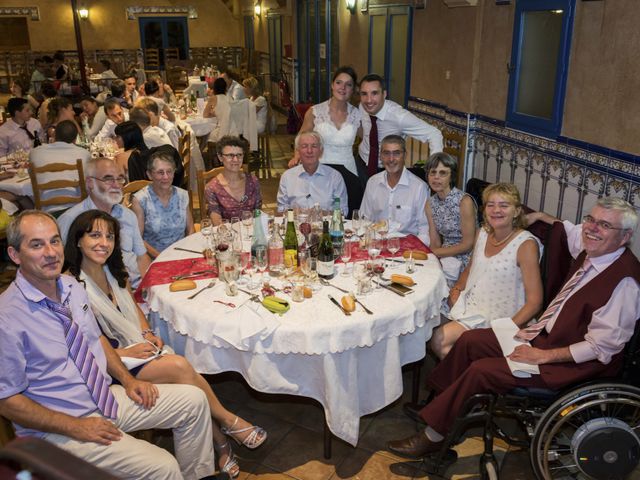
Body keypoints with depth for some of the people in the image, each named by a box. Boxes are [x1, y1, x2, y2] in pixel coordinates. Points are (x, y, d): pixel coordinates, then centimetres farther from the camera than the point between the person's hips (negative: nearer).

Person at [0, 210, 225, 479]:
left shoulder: (71, 286, 0)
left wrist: (127, 380, 2)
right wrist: (77, 427, -18)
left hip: (106, 396, 7)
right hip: (59, 428, -7)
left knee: (194, 400, 2)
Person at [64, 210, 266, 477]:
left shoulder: (113, 270, 8)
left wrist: (147, 333, 1)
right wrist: (125, 352, -16)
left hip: (138, 345, 6)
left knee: (188, 393, -21)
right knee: (180, 367, -26)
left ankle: (219, 443, -10)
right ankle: (228, 421, -8)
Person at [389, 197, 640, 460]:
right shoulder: (590, 251, -1)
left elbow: (601, 347, -24)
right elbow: (570, 228, 24)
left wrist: (543, 356, -21)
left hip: (575, 365, -9)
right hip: (545, 335, 9)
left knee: (481, 370, -17)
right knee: (469, 340, 1)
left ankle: (432, 437, -1)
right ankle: (437, 401, 14)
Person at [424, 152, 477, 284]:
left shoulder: (464, 201, -17)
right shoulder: (430, 204, 2)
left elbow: (467, 244, -15)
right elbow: (435, 243, 4)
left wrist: (434, 252, -16)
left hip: (464, 259, -6)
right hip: (444, 257, 6)